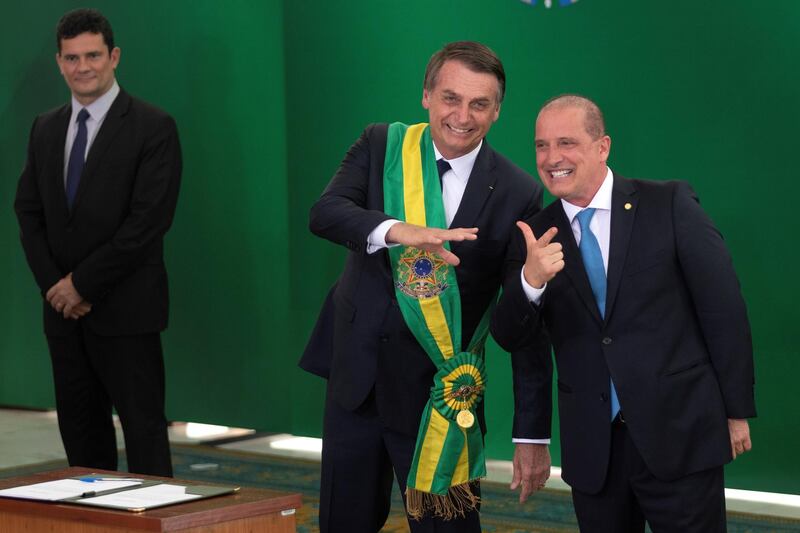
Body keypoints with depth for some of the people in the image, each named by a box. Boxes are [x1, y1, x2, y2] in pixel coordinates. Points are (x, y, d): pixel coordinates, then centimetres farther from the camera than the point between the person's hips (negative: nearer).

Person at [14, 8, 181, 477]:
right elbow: (29, 212, 12)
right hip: (64, 309, 6)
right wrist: (55, 285, -3)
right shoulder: (46, 129, 13)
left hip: (125, 309, -6)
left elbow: (149, 220, -14)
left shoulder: (153, 128, -7)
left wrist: (83, 283, -13)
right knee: (80, 428, 10)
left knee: (143, 428, -3)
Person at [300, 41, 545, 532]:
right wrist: (399, 231, -37)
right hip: (357, 373, 3)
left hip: (441, 393, -2)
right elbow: (325, 212, -19)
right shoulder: (382, 146, -1)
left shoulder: (518, 193, -7)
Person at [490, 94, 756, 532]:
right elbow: (510, 337, -1)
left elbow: (722, 310, -1)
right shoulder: (534, 236, 5)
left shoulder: (669, 205, -3)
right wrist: (531, 280, -21)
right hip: (592, 449, 3)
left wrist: (737, 410, -1)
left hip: (679, 433, -3)